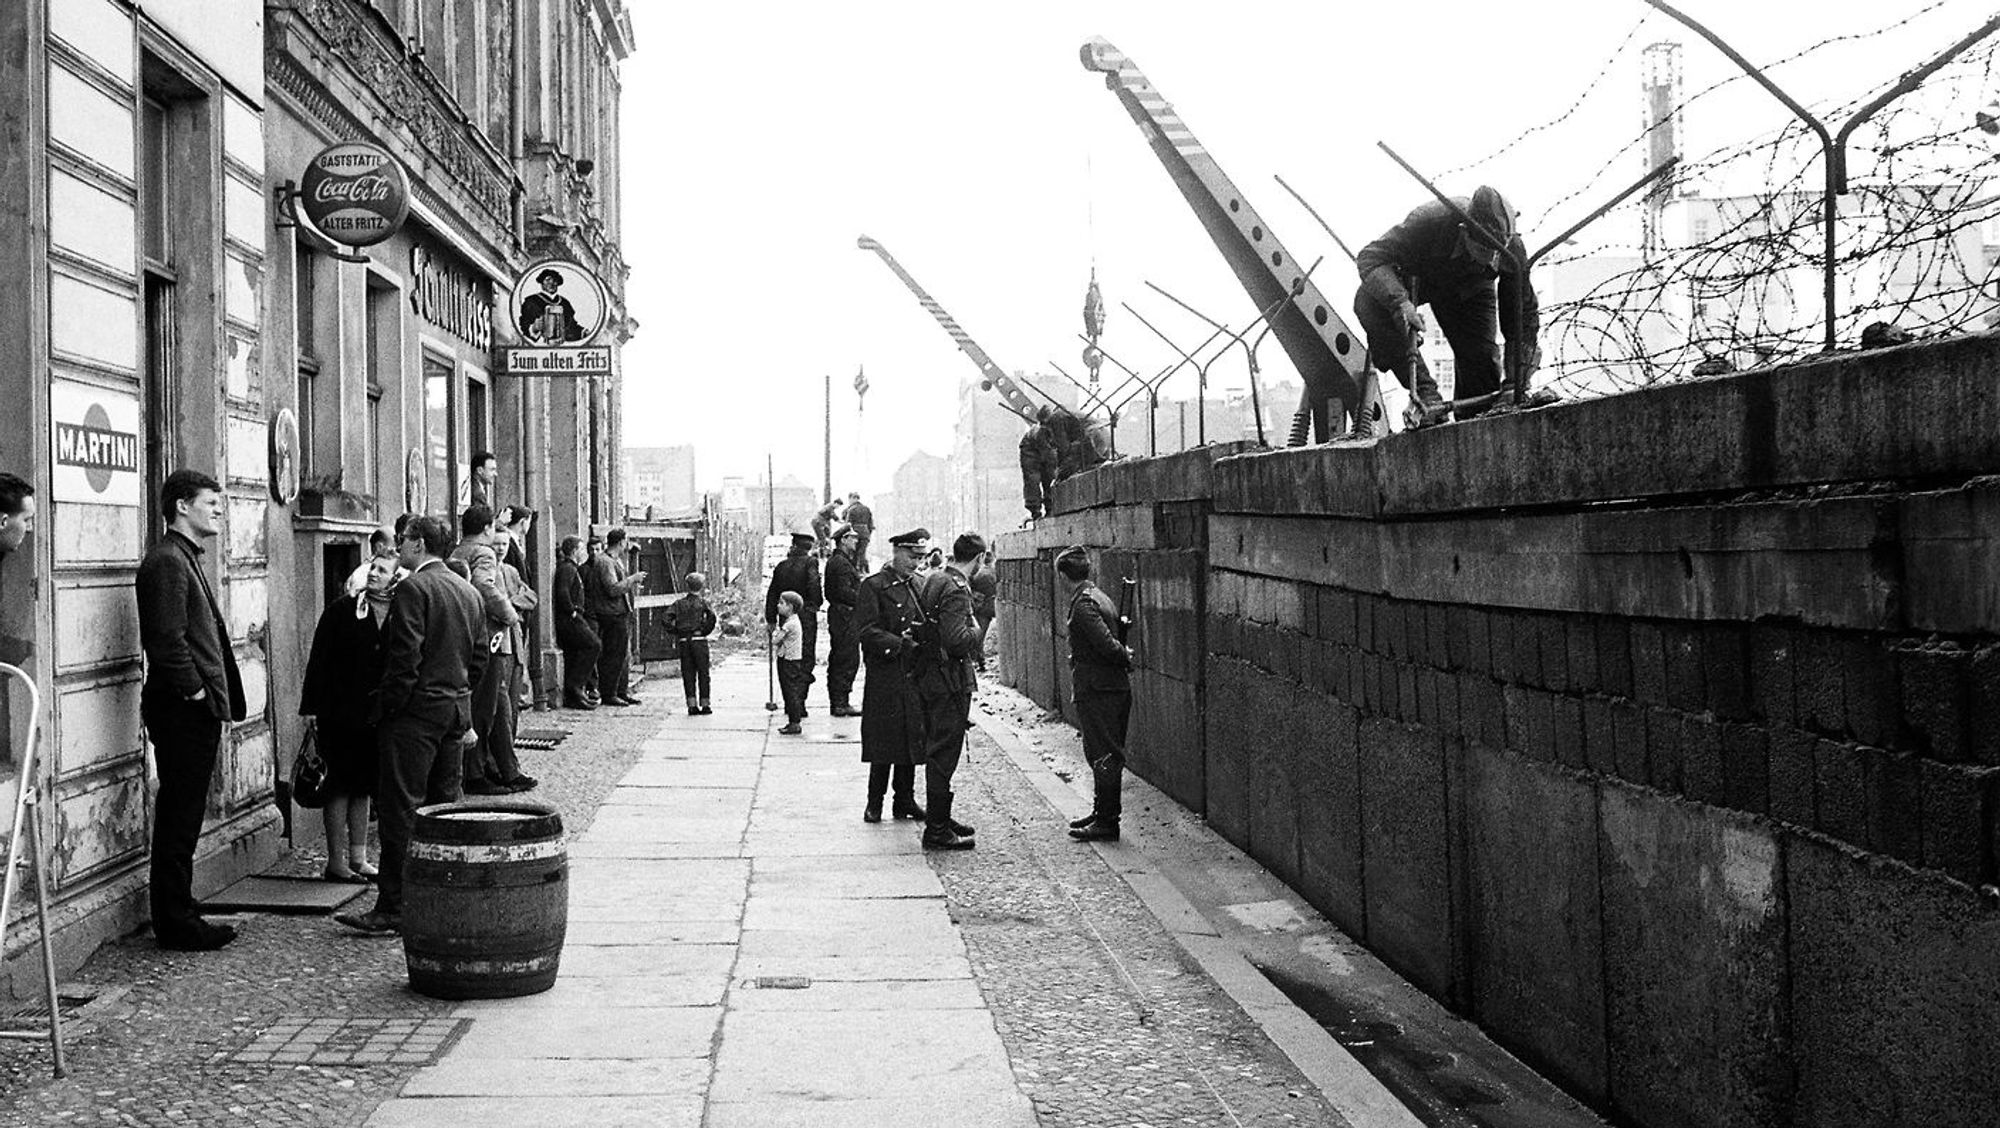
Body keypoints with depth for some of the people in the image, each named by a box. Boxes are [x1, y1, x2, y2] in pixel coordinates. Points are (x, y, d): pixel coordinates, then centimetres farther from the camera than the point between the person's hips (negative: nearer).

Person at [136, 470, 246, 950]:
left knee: (183, 816, 14)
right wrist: (196, 691, -15)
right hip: (182, 709, -10)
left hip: (197, 711, 10)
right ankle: (176, 924, 1)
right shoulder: (166, 561, -14)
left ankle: (178, 916, 21)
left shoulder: (188, 559, 19)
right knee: (179, 817, -4)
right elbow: (166, 640, -21)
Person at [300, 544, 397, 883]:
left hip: (375, 713, 4)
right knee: (340, 785, 0)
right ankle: (336, 861, 6)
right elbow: (319, 660, -4)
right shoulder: (342, 610, -4)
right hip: (340, 712, -4)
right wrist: (312, 708, -9)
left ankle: (358, 858, 18)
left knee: (363, 786, 11)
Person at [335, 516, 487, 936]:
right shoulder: (470, 593, 13)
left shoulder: (412, 589, -13)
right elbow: (480, 656, 16)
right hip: (456, 710, 8)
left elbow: (405, 658, -18)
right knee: (444, 807, 14)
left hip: (415, 712, -8)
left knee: (400, 810, -6)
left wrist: (386, 708, -11)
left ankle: (393, 909, -6)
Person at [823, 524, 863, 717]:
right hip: (846, 617, -11)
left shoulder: (834, 561, 18)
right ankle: (841, 703, -7)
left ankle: (836, 702, 18)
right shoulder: (841, 562, -15)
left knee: (837, 661, 13)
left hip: (838, 614, 11)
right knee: (848, 660, -8)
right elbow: (844, 592, -21)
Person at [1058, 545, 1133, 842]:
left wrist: (1125, 658, -8)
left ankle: (1107, 823, 1)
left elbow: (1107, 644, -24)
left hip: (1096, 690, -10)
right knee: (1107, 754, 17)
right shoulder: (1100, 597, 14)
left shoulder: (1083, 604, -17)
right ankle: (1102, 812, 27)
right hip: (1116, 688, 10)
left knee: (1103, 756, -4)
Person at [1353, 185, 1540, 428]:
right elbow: (1370, 256, -41)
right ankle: (1425, 393, -32)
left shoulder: (1512, 251, -31)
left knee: (1481, 359, -14)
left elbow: (1522, 312, -18)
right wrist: (1399, 301, -60)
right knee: (1368, 301, -33)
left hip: (1470, 290, 2)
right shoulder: (1429, 221, -42)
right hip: (1415, 278, -2)